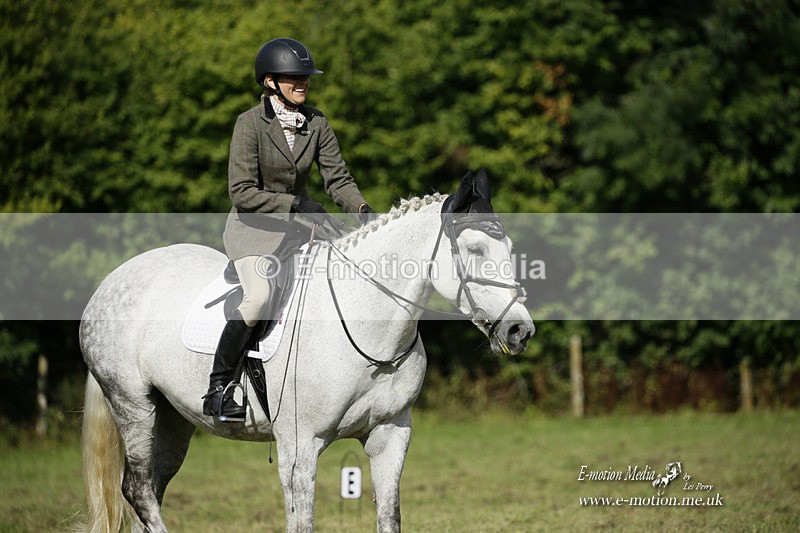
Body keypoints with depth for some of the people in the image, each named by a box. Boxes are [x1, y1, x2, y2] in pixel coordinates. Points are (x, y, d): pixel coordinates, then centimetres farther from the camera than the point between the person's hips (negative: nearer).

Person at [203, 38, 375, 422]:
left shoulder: (316, 124, 0)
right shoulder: (250, 123, -15)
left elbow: (338, 178, -1)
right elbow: (241, 192, -19)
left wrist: (362, 210, -21)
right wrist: (295, 205, -26)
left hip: (299, 223, 6)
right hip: (252, 228, -6)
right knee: (258, 296, -30)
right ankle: (216, 390, -19)